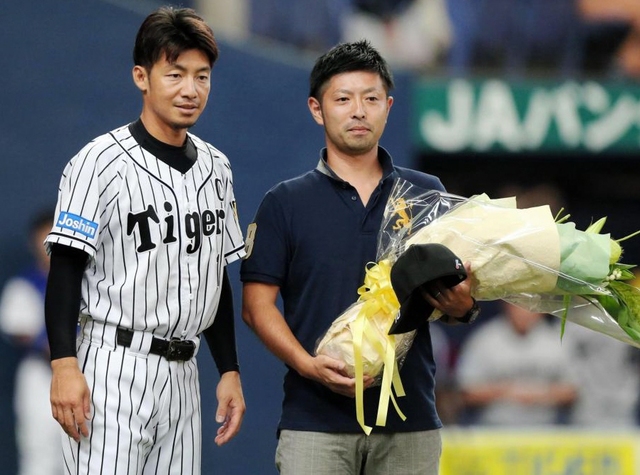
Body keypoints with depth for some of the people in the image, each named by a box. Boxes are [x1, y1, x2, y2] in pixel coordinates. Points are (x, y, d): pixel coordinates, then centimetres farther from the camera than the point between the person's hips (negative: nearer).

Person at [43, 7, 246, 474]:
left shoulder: (216, 168, 13)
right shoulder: (102, 161, -7)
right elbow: (65, 271, -9)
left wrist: (230, 372, 16)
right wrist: (64, 366, -18)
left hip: (182, 377, 6)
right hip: (113, 371, -6)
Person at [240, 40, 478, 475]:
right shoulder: (285, 203, 6)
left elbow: (459, 289, 11)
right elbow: (258, 304, 2)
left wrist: (461, 305, -13)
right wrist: (308, 365, -14)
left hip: (411, 421, 2)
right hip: (315, 419, -2)